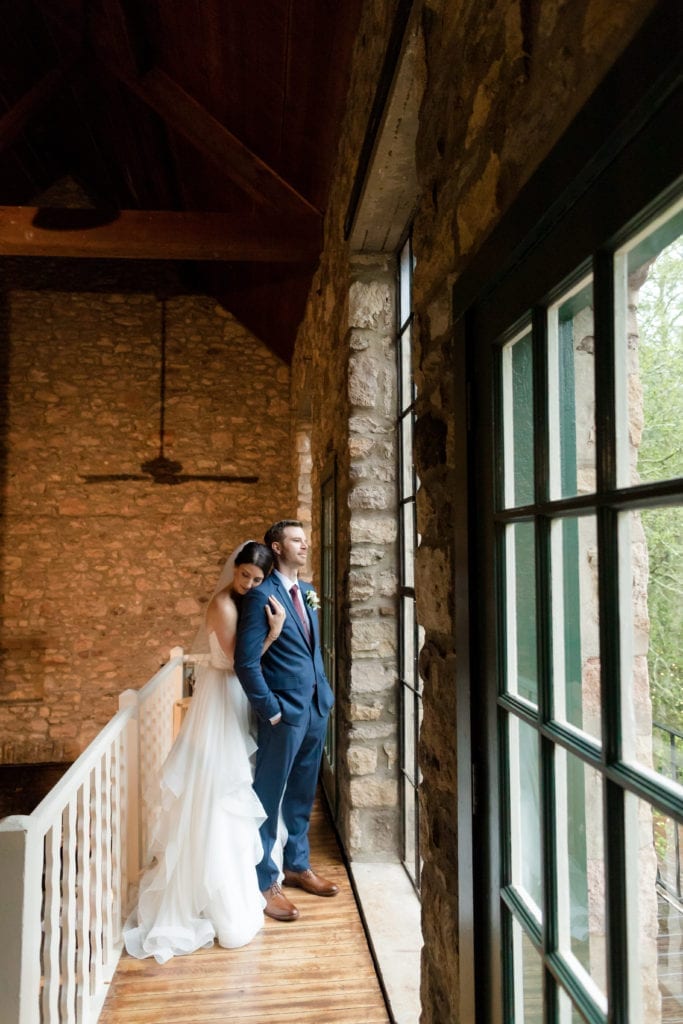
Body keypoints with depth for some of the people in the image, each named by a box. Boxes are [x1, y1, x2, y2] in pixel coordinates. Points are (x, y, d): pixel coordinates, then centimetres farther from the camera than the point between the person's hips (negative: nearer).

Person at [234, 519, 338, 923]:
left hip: (316, 708, 8)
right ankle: (264, 882, 25)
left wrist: (325, 691, 10)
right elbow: (246, 662, -18)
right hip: (284, 713, -8)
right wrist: (271, 710, -15)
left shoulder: (307, 591, 9)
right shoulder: (262, 595, -16)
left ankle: (298, 865, 40)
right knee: (269, 798, 8)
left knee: (302, 796, 21)